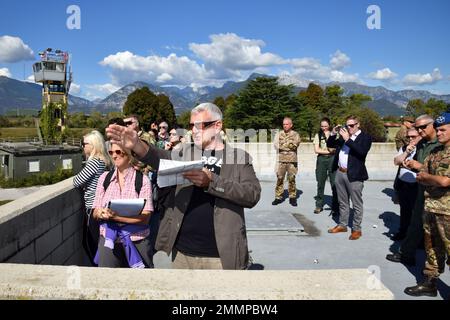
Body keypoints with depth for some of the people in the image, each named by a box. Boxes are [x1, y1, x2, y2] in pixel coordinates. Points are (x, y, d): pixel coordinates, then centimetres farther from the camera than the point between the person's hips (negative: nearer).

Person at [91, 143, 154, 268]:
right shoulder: (104, 178, 4)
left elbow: (145, 217, -14)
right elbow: (95, 213, 5)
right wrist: (101, 213, -18)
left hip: (137, 242, -2)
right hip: (108, 240, 3)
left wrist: (116, 216, -25)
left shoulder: (142, 180, -8)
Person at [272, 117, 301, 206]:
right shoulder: (279, 134, 10)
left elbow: (295, 144, -11)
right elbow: (276, 145, -4)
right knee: (279, 179, 2)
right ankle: (278, 197, 10)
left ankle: (292, 197, 13)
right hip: (281, 160, 1)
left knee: (292, 179, 3)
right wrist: (289, 144, -9)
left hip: (292, 160, -1)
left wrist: (283, 145, -8)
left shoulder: (295, 134, 6)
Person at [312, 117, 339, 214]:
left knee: (334, 184, -5)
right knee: (320, 184, 5)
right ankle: (319, 205, 15)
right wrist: (329, 151, -5)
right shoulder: (318, 135, 10)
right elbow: (316, 150, 2)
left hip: (332, 159, -1)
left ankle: (335, 207, 2)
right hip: (321, 160, 1)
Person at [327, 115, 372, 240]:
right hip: (340, 173, 6)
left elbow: (362, 152, -21)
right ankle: (342, 225, 28)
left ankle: (356, 229, 13)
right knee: (342, 202, 16)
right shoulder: (344, 135, 12)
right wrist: (333, 134, 0)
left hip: (354, 175, -6)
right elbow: (329, 145, 16)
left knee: (357, 204, 4)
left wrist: (348, 140, -23)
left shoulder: (365, 137, -4)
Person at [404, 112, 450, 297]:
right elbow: (421, 177, 14)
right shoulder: (435, 151, 12)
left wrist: (426, 176, -2)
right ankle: (429, 283, 28)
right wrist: (435, 180, -5)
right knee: (431, 248, 16)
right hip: (430, 206, 7)